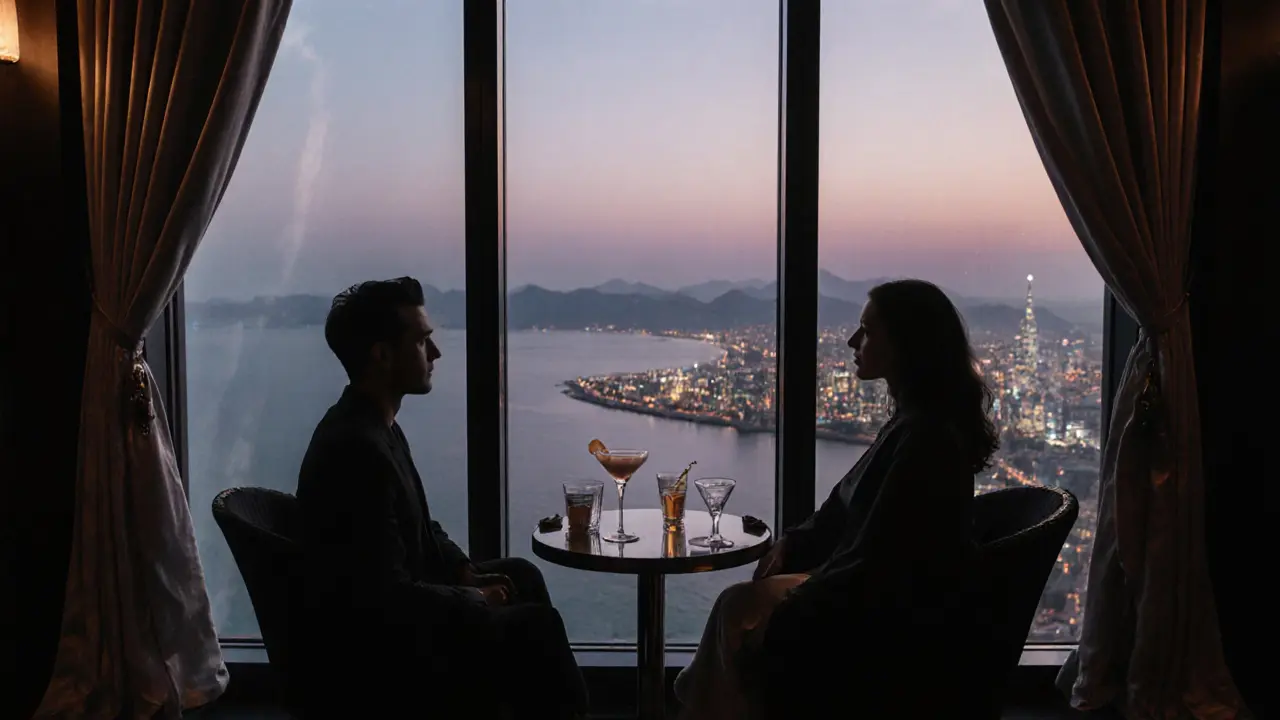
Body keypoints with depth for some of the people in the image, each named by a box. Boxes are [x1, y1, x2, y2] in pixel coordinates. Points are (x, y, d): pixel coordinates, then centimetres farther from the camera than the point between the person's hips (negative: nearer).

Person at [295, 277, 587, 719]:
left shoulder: (374, 426, 3)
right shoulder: (357, 448, -29)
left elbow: (420, 529, 17)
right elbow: (390, 599, -29)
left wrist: (467, 573, 2)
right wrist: (473, 599, -14)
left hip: (388, 613, 10)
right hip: (372, 651, -10)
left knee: (522, 576, 14)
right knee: (535, 626, -8)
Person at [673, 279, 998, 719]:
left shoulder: (925, 437, -24)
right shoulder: (913, 421, 7)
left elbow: (875, 560, -24)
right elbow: (847, 509, 14)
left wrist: (787, 612, -17)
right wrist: (793, 542, 1)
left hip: (902, 625, -9)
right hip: (883, 597, 9)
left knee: (742, 614, -7)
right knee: (739, 603, 2)